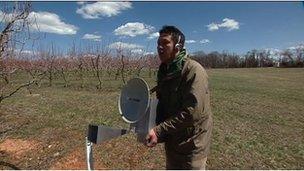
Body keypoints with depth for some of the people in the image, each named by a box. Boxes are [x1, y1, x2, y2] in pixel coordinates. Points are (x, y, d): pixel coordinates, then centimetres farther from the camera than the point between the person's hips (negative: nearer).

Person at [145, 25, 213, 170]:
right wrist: (155, 127, -3)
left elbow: (192, 112, -29)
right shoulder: (163, 71, 3)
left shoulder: (193, 70, -21)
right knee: (171, 166, 24)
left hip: (191, 146, -7)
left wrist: (159, 131, -27)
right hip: (171, 143, 7)